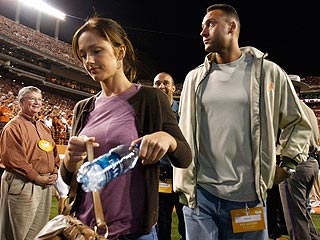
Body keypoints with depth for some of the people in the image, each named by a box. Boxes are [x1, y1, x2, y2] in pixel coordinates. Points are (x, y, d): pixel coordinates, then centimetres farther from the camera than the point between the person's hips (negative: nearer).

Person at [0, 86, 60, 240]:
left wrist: (54, 172, 4)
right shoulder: (14, 126, -9)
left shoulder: (43, 127, 16)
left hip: (46, 185, 8)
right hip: (23, 185, -7)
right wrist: (37, 177, -19)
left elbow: (54, 152, 20)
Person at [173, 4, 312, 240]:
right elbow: (184, 133, 11)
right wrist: (183, 186, 8)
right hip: (199, 195, 2)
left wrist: (287, 165, 3)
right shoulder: (195, 77, 7)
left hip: (248, 198, -1)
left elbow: (299, 123, 11)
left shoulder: (268, 72, 1)